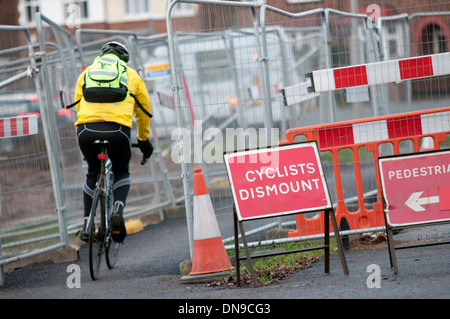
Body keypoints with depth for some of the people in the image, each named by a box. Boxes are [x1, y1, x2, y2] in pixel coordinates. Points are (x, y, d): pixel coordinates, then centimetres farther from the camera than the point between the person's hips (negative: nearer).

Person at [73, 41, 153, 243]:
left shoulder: (87, 73, 27)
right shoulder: (131, 75, 25)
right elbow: (144, 111, 31)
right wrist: (143, 140, 45)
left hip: (86, 128, 1)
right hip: (118, 129, -1)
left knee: (93, 173, 25)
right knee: (122, 173, 23)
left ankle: (87, 225, 15)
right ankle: (118, 210, -6)